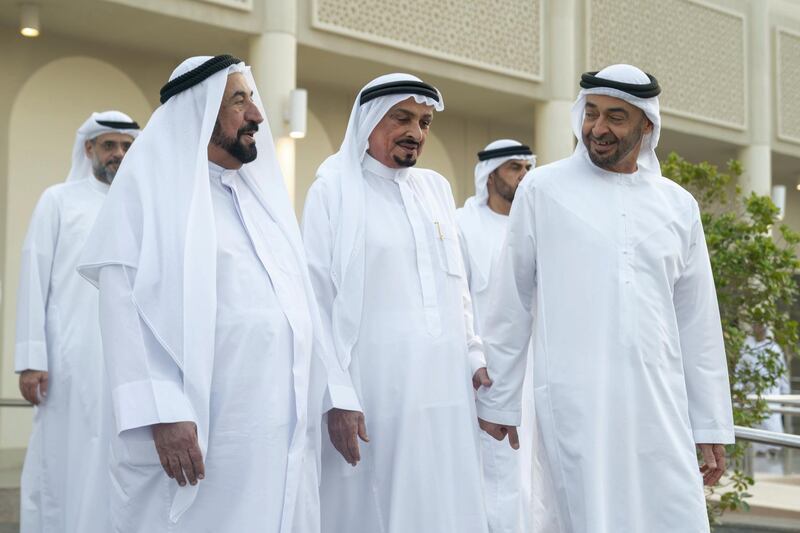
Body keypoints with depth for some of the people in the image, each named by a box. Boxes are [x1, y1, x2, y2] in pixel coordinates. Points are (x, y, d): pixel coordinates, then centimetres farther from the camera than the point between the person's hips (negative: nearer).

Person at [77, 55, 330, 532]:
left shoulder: (260, 192, 18)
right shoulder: (151, 186, -1)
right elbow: (126, 306, -11)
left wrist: (316, 403, 9)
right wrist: (163, 412, -21)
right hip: (200, 430, -6)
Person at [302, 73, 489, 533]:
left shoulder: (437, 189, 13)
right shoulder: (334, 190, -4)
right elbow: (319, 302, -7)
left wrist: (475, 357, 11)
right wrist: (337, 396, -13)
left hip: (445, 389, 5)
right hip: (373, 391, -5)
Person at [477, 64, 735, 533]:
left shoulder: (678, 205, 11)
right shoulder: (543, 190, 2)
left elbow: (697, 322, 13)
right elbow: (511, 305, 4)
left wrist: (712, 424, 11)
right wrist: (498, 400, 4)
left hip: (660, 404, 3)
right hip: (575, 401, -3)